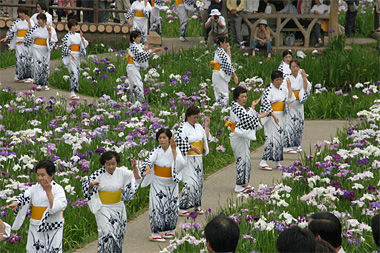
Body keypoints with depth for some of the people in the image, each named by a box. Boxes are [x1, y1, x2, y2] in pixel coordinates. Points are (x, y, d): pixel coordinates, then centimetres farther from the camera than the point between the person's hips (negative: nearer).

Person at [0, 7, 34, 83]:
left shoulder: (30, 22, 1)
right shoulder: (17, 22, 9)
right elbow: (12, 30, 4)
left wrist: (28, 21, -14)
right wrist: (7, 38, -9)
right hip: (19, 42, 3)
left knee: (28, 59, -6)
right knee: (19, 58, -2)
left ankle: (29, 77, -3)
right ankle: (20, 76, 3)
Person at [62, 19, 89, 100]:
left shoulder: (78, 35, 12)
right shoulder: (67, 36, -6)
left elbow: (84, 45, 10)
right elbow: (65, 48, -10)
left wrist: (82, 37, -4)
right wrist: (71, 55, -20)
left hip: (77, 57, 7)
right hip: (70, 56, -7)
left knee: (77, 73, 6)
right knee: (73, 73, -17)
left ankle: (73, 92, 13)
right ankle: (72, 93, -22)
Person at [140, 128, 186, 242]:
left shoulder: (175, 150, -5)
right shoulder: (156, 151, -2)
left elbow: (181, 164, -20)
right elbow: (149, 160, -17)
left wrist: (174, 150, -28)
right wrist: (148, 167, -39)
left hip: (171, 183, 0)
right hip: (157, 183, 0)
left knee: (171, 206, 5)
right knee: (157, 206, -7)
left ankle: (171, 230, 24)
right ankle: (155, 233, -3)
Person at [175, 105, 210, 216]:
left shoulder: (198, 127, 12)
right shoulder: (183, 128, -11)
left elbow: (206, 139, 16)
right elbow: (180, 143, -19)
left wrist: (207, 127, 8)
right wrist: (193, 147, -23)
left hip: (198, 159, 8)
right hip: (188, 160, -8)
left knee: (199, 182, 10)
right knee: (190, 182, -13)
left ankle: (196, 206, 20)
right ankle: (182, 208, -10)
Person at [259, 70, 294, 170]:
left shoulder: (283, 89, 10)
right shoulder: (268, 90, -9)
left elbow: (290, 100, 3)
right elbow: (266, 104, -17)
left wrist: (289, 87, -1)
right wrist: (274, 116, -24)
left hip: (281, 117, 7)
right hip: (271, 116, -7)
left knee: (280, 138, 6)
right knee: (272, 138, -13)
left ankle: (278, 163, 12)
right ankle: (263, 162, -11)